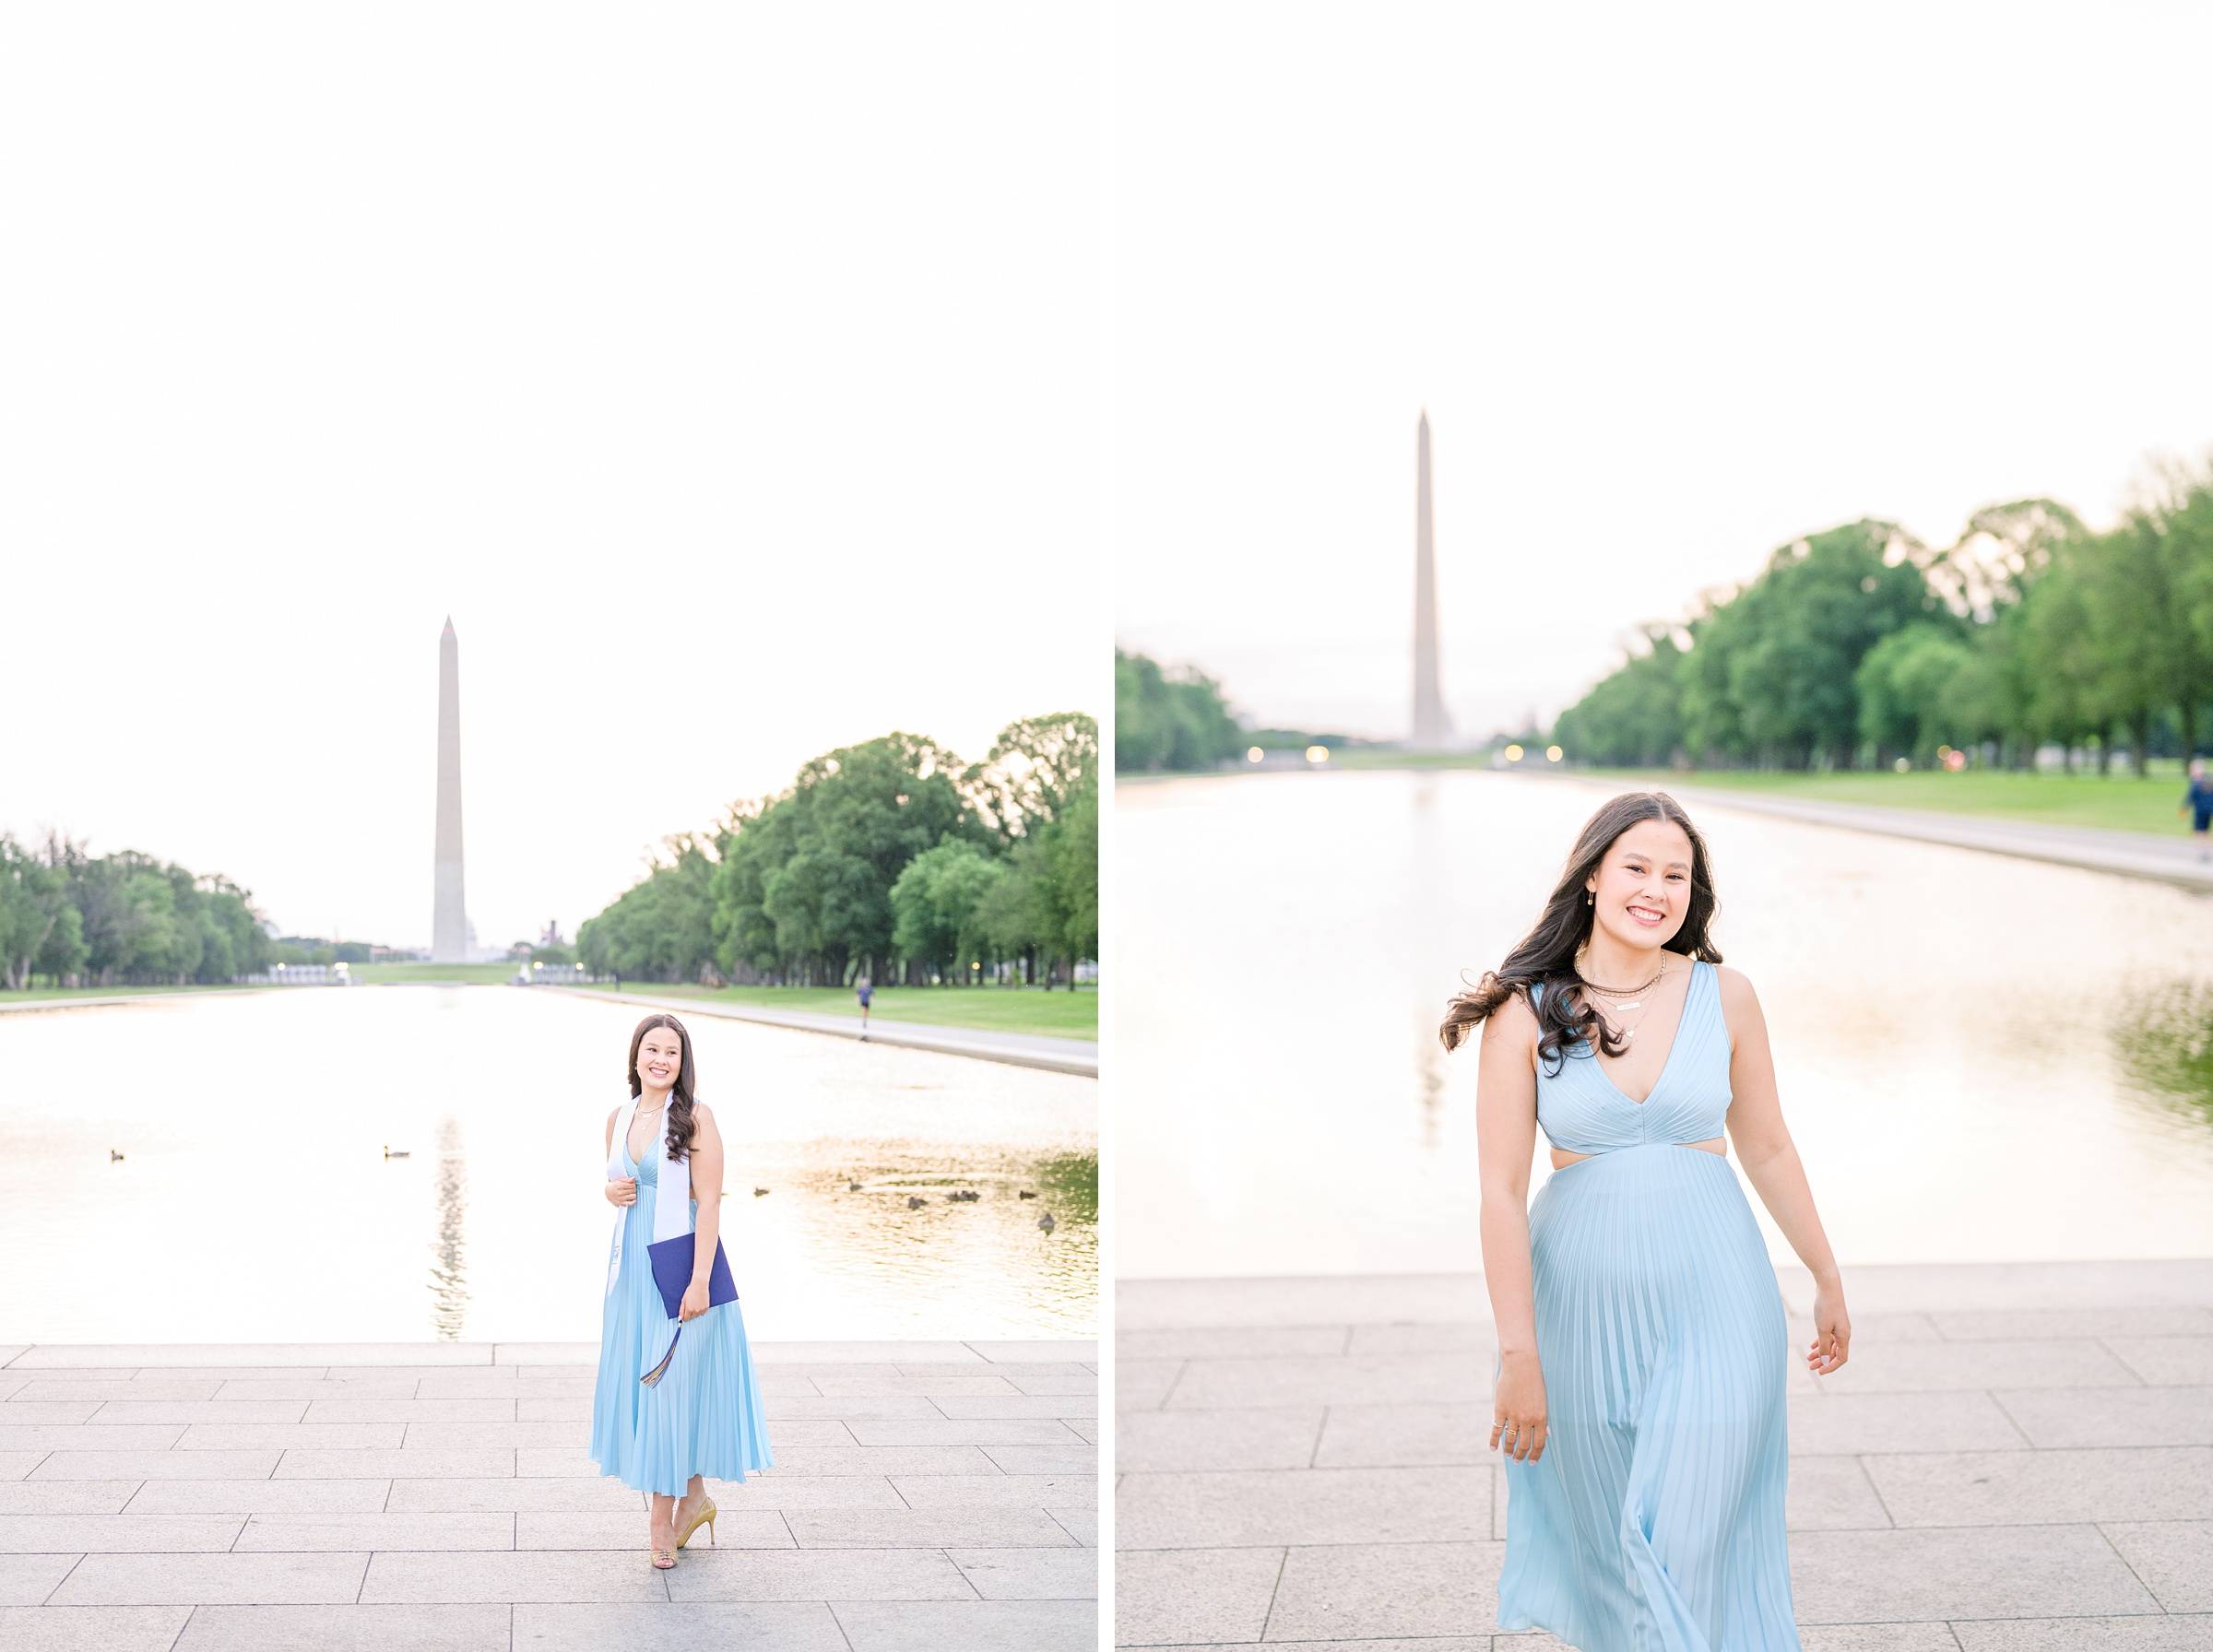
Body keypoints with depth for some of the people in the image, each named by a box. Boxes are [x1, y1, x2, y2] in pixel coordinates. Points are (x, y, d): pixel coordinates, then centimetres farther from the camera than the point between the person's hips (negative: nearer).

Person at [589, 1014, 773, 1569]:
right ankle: (693, 1497, 25)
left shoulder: (695, 1118, -9)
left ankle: (661, 1519, 7)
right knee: (637, 1381, 9)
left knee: (671, 1382, -2)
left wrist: (700, 1280, -19)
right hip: (631, 1265, 6)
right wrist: (611, 1192, -2)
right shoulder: (620, 1118, 9)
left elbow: (709, 1204, -13)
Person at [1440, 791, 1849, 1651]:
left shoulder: (1723, 996, -1)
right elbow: (1502, 1191, -9)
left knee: (1690, 1552, -3)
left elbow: (1767, 1149, 11)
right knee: (1607, 1543, 14)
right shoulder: (1526, 1012, -7)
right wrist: (1519, 1357, -12)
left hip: (1711, 1298, 0)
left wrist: (1828, 1281, 18)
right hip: (1583, 1302, 0)